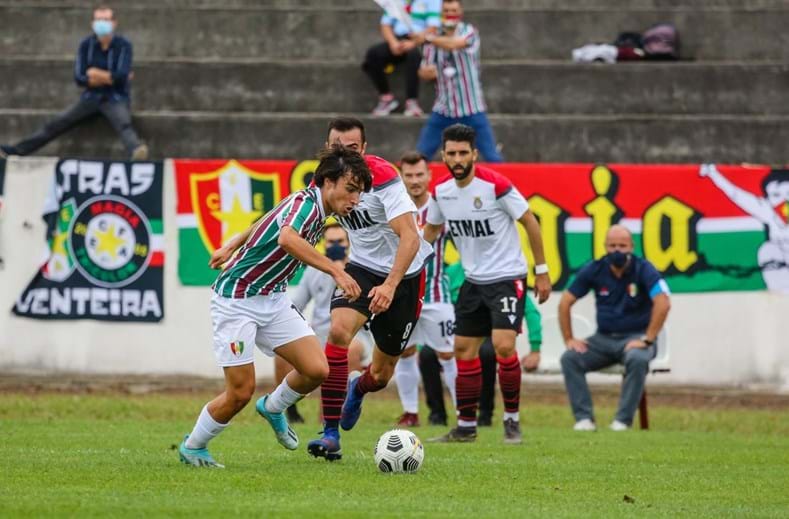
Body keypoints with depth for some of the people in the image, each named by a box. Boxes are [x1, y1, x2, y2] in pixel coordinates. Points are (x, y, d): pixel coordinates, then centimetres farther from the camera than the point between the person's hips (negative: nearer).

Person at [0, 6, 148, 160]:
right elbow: (79, 78, -5)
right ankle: (15, 151, -2)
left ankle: (137, 152, -67)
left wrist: (97, 74, -8)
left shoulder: (124, 46, -7)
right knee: (56, 124, -3)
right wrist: (109, 78, -13)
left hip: (116, 99, -4)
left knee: (124, 125, -36)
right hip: (92, 97, 4)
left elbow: (122, 77, -18)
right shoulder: (86, 45, 2)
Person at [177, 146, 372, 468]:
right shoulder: (306, 203, -24)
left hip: (272, 299, 8)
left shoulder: (319, 210, 5)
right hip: (236, 299, -8)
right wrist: (336, 271, -51)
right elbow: (287, 238, -47)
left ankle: (273, 408, 23)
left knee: (317, 370, -6)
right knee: (240, 392, -7)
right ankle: (192, 447, 17)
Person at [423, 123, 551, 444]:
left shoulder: (495, 185, -19)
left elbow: (530, 222, -10)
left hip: (507, 276, -6)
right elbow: (431, 229, 16)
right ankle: (466, 426, 15)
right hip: (474, 279, 6)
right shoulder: (441, 191, -1)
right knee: (463, 350, 5)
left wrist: (542, 271, -7)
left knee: (503, 346, -18)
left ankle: (512, 420, -3)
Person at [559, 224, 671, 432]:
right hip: (603, 338, 4)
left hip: (635, 337, -4)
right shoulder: (594, 270, 1)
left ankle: (623, 420, -29)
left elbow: (663, 304, -21)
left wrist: (647, 340, -24)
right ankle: (584, 418, -21)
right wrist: (569, 339, -1)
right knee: (569, 358, -21)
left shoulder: (643, 270, -9)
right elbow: (565, 302, 6)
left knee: (637, 360, -37)